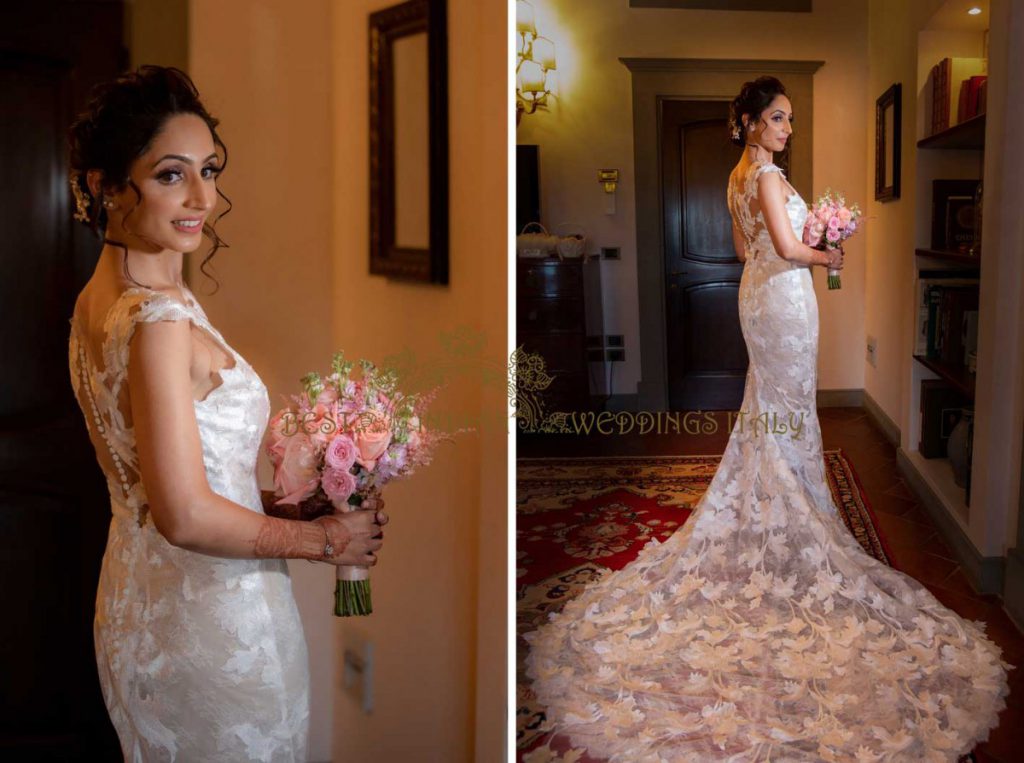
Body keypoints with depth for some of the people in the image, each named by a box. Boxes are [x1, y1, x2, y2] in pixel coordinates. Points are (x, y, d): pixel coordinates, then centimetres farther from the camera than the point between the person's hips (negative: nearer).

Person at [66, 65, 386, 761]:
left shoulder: (99, 296, 3)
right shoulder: (158, 321, -26)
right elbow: (187, 516, -27)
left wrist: (275, 503, 6)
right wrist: (323, 539, -14)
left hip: (139, 594, 9)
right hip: (210, 615, -9)